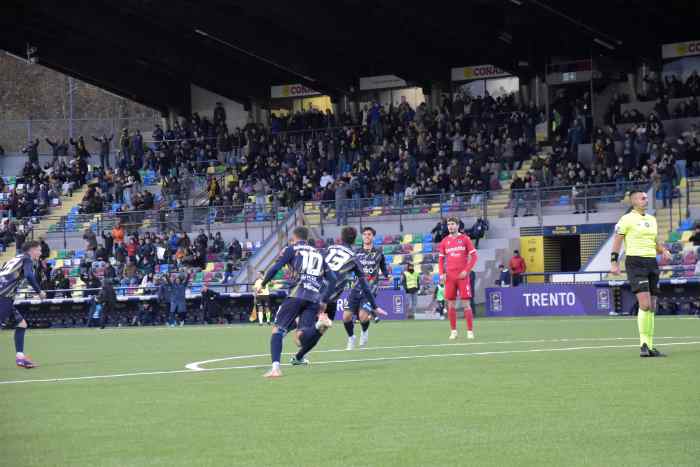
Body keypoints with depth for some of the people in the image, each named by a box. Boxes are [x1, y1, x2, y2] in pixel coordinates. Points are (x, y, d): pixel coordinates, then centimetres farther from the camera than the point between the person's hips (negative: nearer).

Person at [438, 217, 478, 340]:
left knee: (466, 303, -4)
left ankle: (470, 331, 0)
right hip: (449, 277, 3)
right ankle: (453, 331, 10)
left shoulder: (465, 239, 1)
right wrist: (441, 273, 0)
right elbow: (441, 259, 14)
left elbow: (474, 256, 0)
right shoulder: (445, 241, 9)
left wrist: (466, 270, -10)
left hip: (462, 276, -3)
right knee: (451, 304, 2)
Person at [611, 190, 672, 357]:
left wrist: (664, 251, 4)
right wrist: (614, 263, -14)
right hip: (635, 263, -7)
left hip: (652, 263, 7)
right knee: (645, 304, -19)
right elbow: (616, 242, -5)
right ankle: (643, 344, -14)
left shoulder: (652, 219, 18)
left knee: (652, 307, 6)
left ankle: (649, 347, 10)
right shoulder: (626, 219, -3)